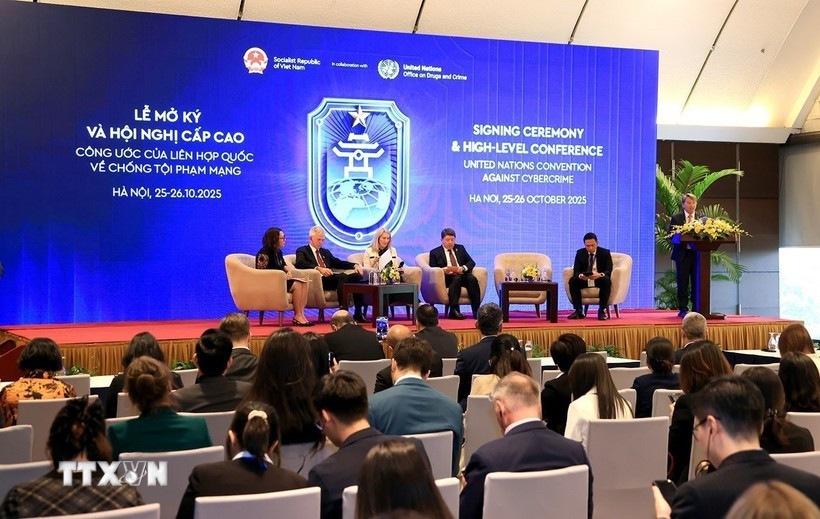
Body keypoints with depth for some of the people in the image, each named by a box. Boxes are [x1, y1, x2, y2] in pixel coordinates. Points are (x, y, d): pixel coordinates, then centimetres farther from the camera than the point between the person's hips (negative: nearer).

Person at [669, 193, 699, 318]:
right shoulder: (676, 218, 3)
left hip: (697, 254, 2)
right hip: (683, 254, -2)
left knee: (697, 282, 2)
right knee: (683, 283, 2)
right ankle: (683, 309, 7)